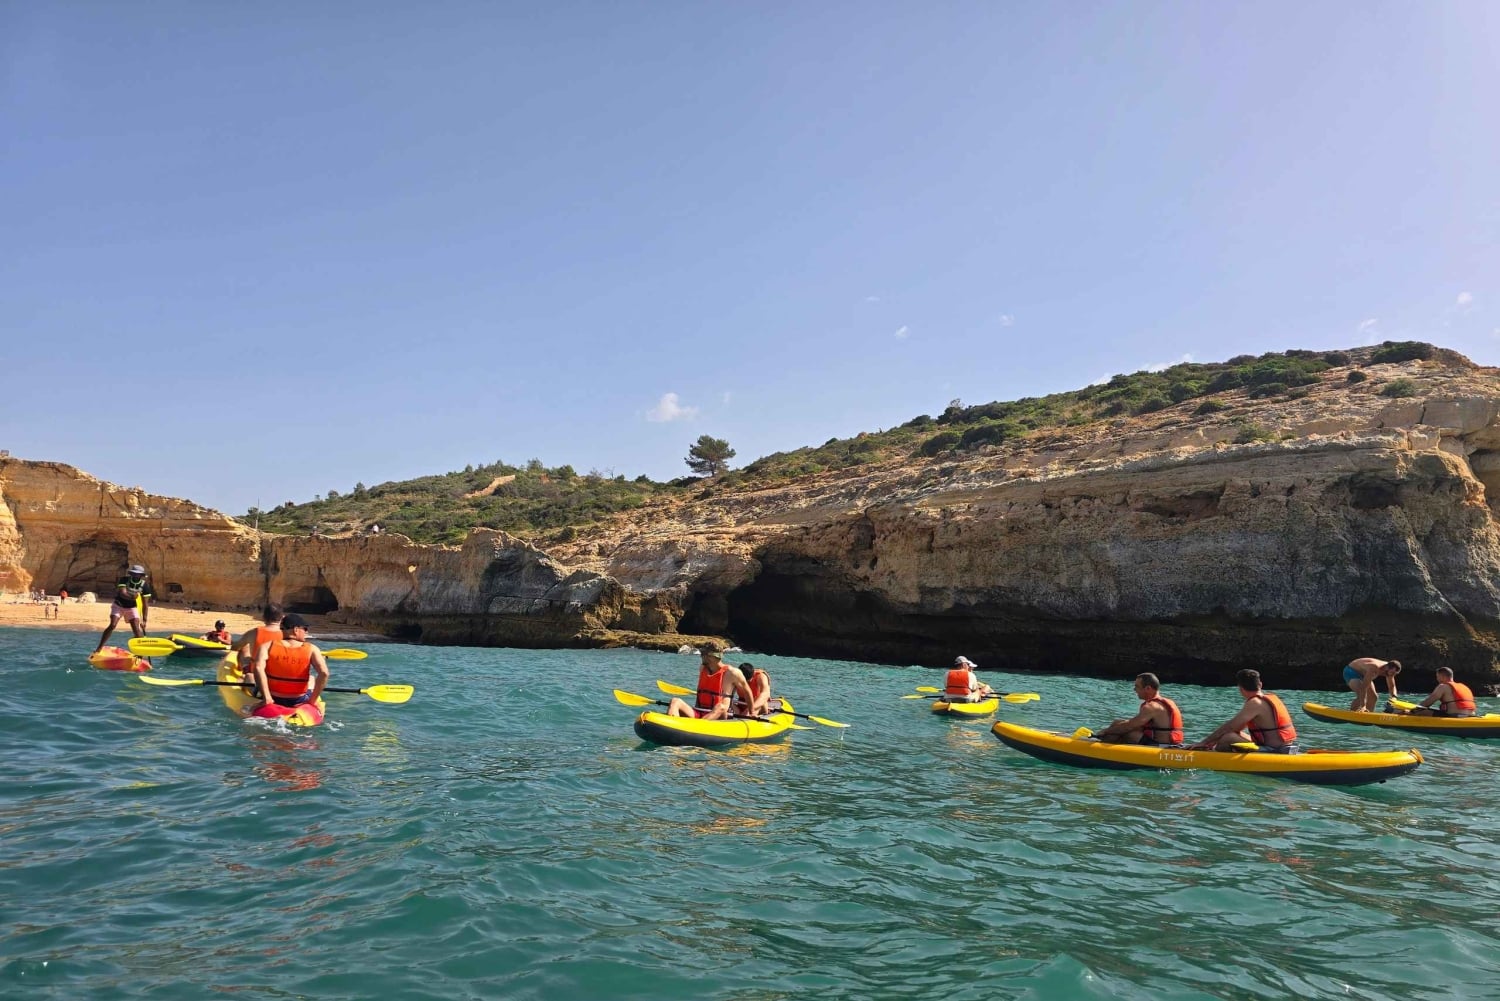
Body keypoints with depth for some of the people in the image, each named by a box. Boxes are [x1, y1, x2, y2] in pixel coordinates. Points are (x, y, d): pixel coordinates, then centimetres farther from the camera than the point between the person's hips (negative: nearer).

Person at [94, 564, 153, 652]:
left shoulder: (144, 585, -14)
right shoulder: (124, 579, -17)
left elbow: (145, 604, -13)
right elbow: (123, 593, -32)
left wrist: (144, 620, -16)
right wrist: (131, 597, -49)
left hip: (132, 608, 1)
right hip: (118, 605, -1)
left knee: (136, 629, -11)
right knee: (112, 625, -17)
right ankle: (99, 647, -6)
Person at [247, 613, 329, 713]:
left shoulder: (267, 646, -9)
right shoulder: (311, 649, -11)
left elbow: (258, 668, -25)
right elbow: (324, 673, -23)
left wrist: (267, 698, -21)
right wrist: (312, 701, -13)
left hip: (273, 699, 0)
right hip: (299, 702, 0)